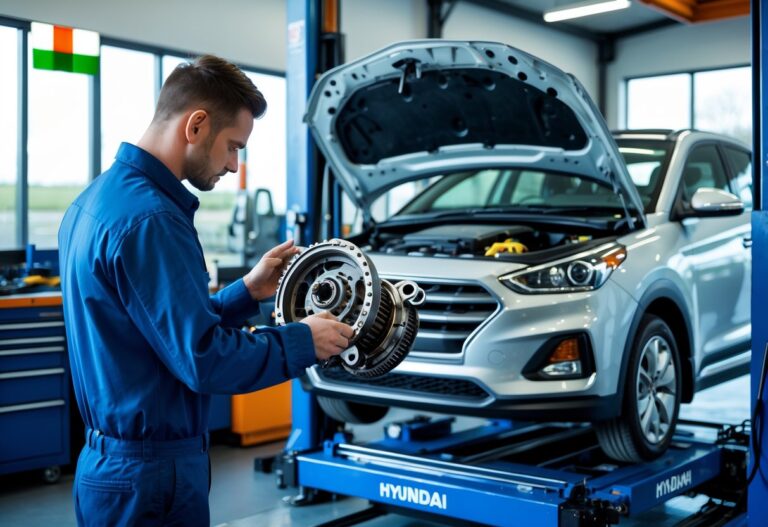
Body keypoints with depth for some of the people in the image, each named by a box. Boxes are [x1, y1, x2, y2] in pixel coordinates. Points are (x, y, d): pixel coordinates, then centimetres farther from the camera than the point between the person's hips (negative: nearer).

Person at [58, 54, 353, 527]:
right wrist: (303, 342, -10)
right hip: (151, 473, -10)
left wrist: (247, 293, 10)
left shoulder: (98, 199, 9)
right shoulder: (147, 218, -23)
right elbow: (204, 359, -23)